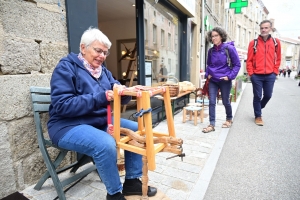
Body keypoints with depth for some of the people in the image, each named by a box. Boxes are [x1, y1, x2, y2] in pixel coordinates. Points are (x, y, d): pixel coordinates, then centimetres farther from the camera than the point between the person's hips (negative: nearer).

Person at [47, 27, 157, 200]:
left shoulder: (103, 71, 11)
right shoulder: (66, 68, -10)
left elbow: (120, 99, 6)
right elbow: (62, 105, -23)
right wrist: (101, 97, -29)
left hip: (101, 121, 8)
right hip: (69, 125, -7)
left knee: (137, 130, -2)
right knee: (106, 144, -34)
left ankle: (133, 181, 8)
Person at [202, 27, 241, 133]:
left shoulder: (229, 48, -10)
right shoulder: (211, 50, 3)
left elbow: (237, 64, -7)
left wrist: (230, 76, -15)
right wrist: (207, 74, 2)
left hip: (225, 80, -3)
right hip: (213, 80, 4)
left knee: (226, 102, 11)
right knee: (212, 102, -2)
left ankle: (229, 119, 37)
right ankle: (211, 124, 6)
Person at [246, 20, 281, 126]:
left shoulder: (276, 42, 5)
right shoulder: (253, 43, -1)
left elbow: (278, 59, 12)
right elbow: (249, 60, -1)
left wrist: (275, 72, 6)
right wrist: (251, 73, -6)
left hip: (270, 75, 2)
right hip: (257, 75, -2)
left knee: (268, 95, 8)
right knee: (257, 96, 4)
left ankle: (258, 108, 36)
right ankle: (258, 116, 20)